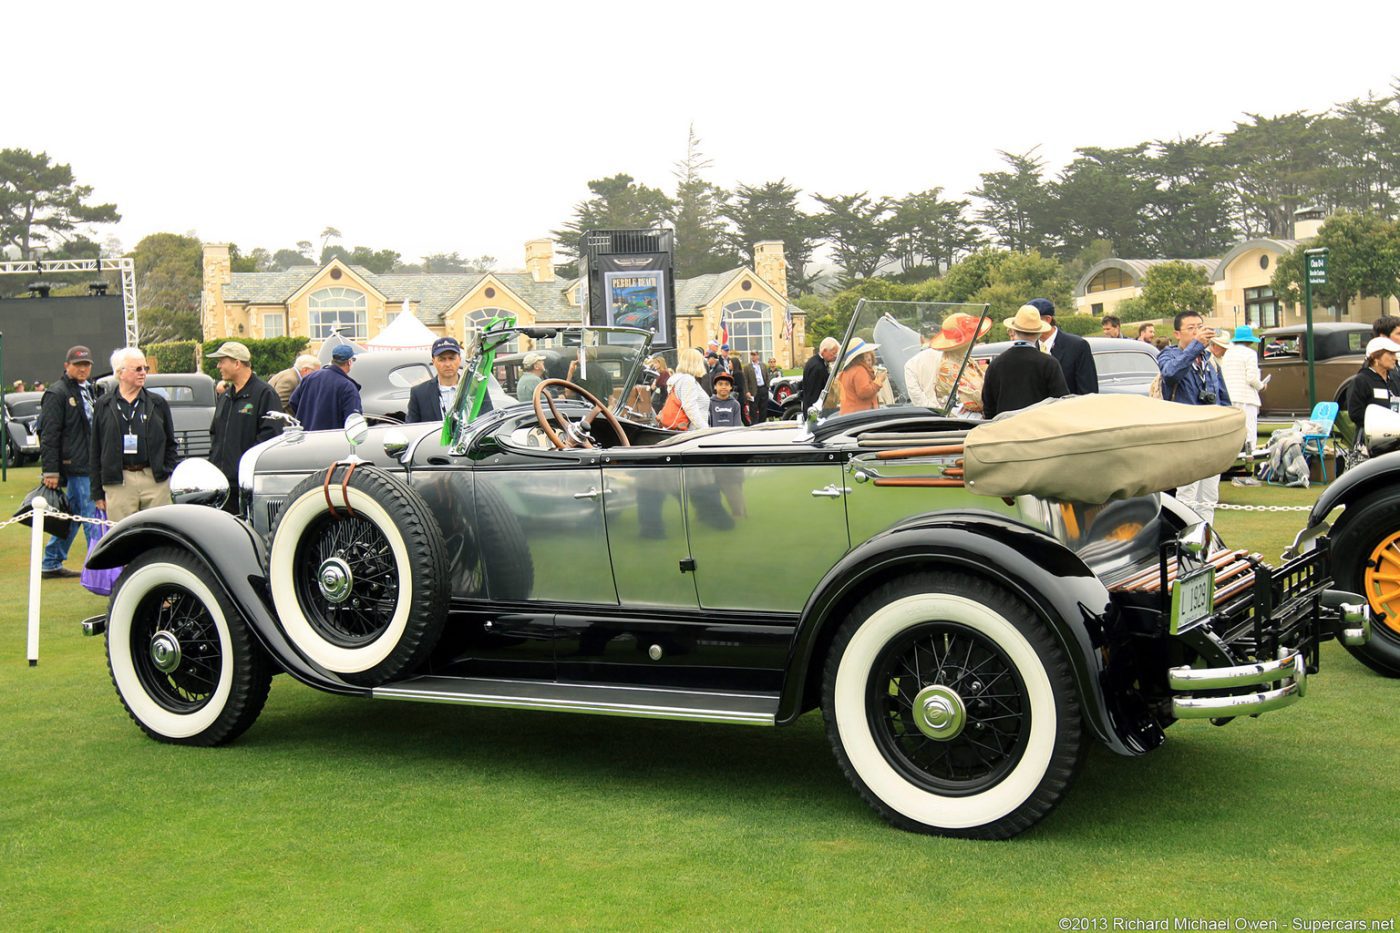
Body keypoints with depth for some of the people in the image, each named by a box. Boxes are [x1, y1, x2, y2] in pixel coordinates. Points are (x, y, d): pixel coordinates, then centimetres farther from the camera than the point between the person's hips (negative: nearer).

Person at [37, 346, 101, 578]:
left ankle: (51, 564, 23)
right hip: (76, 466, -9)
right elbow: (48, 435, -13)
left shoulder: (89, 390, 17)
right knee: (91, 515, -8)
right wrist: (50, 471, -17)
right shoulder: (57, 394, -8)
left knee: (73, 514, 14)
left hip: (90, 465, 9)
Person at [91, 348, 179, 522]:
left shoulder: (158, 403, 11)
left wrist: (168, 474, 3)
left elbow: (170, 444, 15)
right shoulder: (103, 406, 9)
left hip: (155, 481, 1)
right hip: (118, 484, -1)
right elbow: (95, 451, 9)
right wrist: (98, 492, 6)